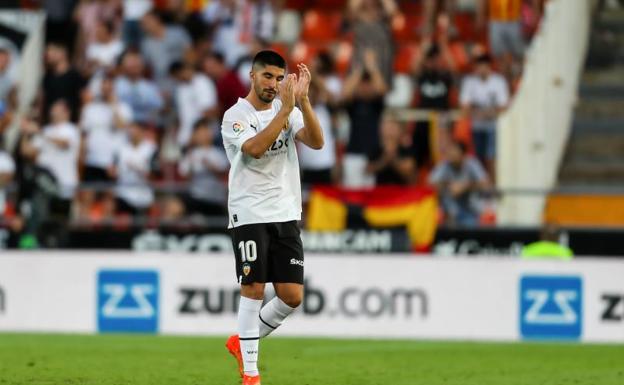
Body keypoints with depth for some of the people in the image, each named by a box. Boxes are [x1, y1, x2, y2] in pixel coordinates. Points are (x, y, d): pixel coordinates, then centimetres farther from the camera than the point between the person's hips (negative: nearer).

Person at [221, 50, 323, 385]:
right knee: (253, 290, -9)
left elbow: (316, 142, -9)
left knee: (292, 296, -1)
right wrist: (286, 109, -26)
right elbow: (255, 148, -24)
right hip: (249, 215, -5)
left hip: (286, 215, 5)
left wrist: (302, 100, -20)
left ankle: (242, 342, 22)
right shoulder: (235, 116, -5)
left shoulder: (289, 110, 8)